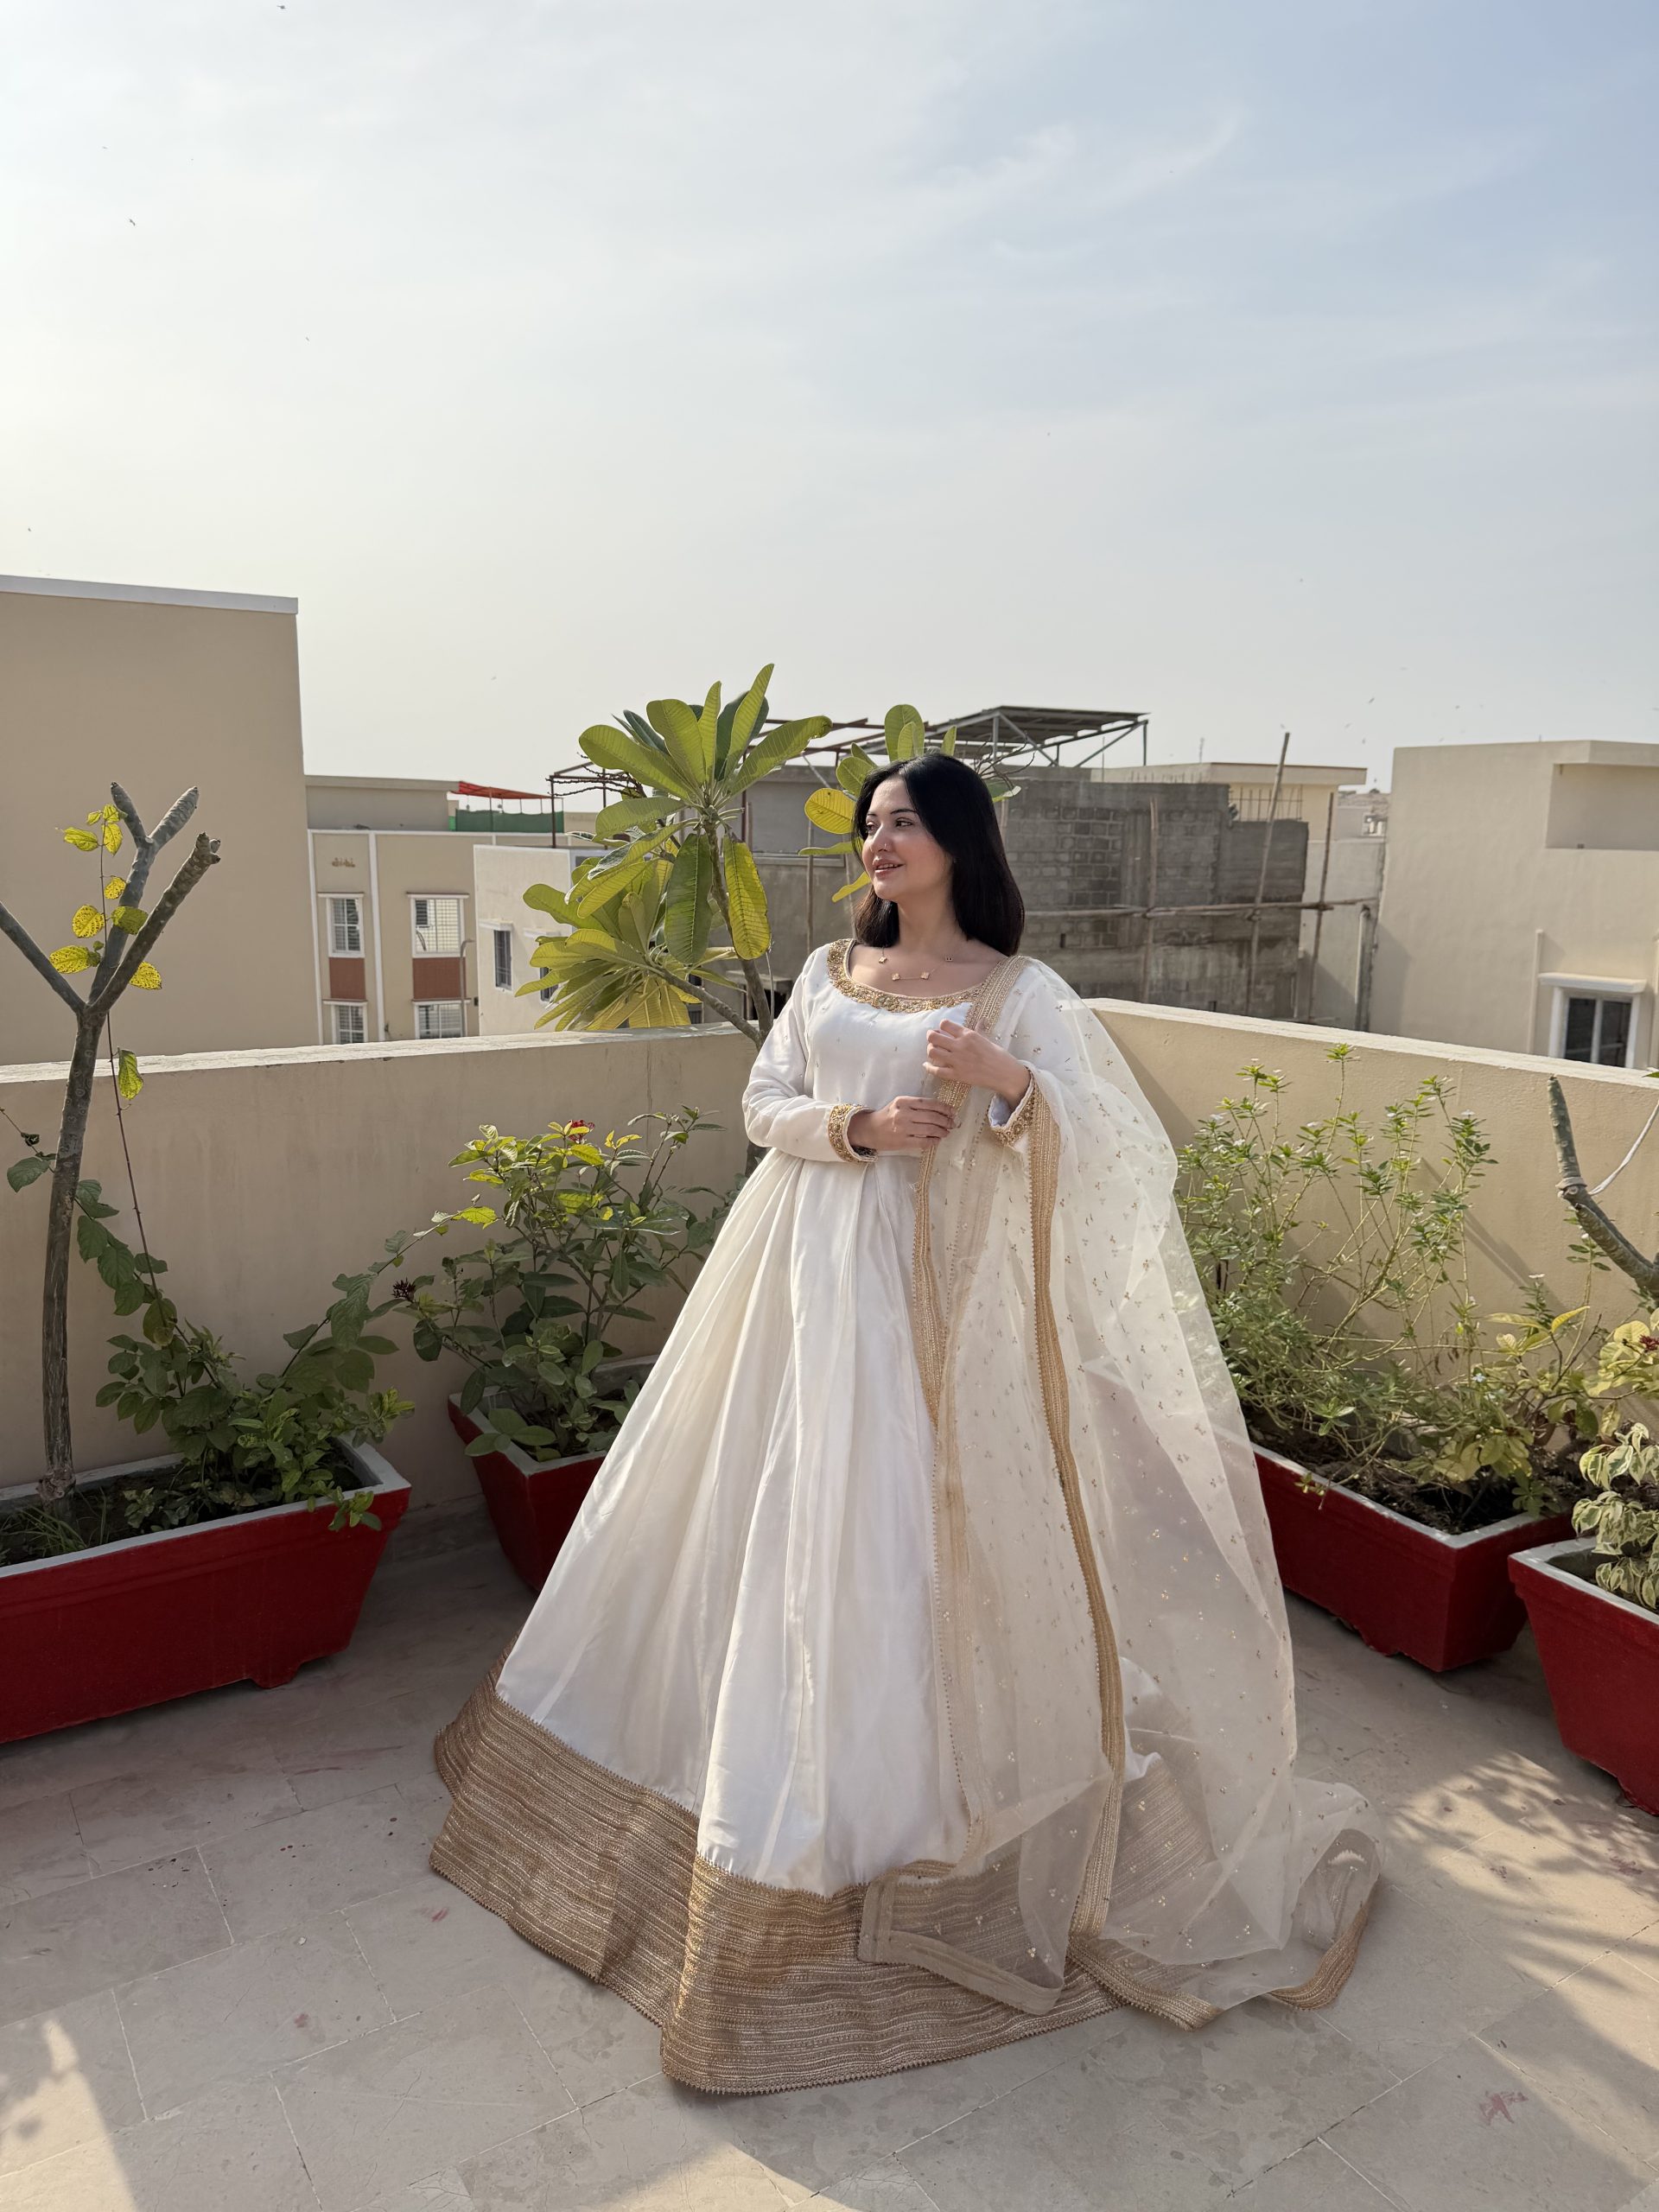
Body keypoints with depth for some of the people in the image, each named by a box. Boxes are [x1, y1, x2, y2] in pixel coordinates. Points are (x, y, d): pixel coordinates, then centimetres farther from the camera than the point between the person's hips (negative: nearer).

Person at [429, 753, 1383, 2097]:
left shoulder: (1019, 989, -3)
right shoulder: (829, 971, 11)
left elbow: (1107, 1139, -10)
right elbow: (765, 1104, 7)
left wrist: (1005, 1077, -28)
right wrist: (855, 1127, -12)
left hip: (923, 1293, -5)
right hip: (809, 1269, 5)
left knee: (896, 1522, -1)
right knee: (770, 1510, 12)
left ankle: (896, 1779, 18)